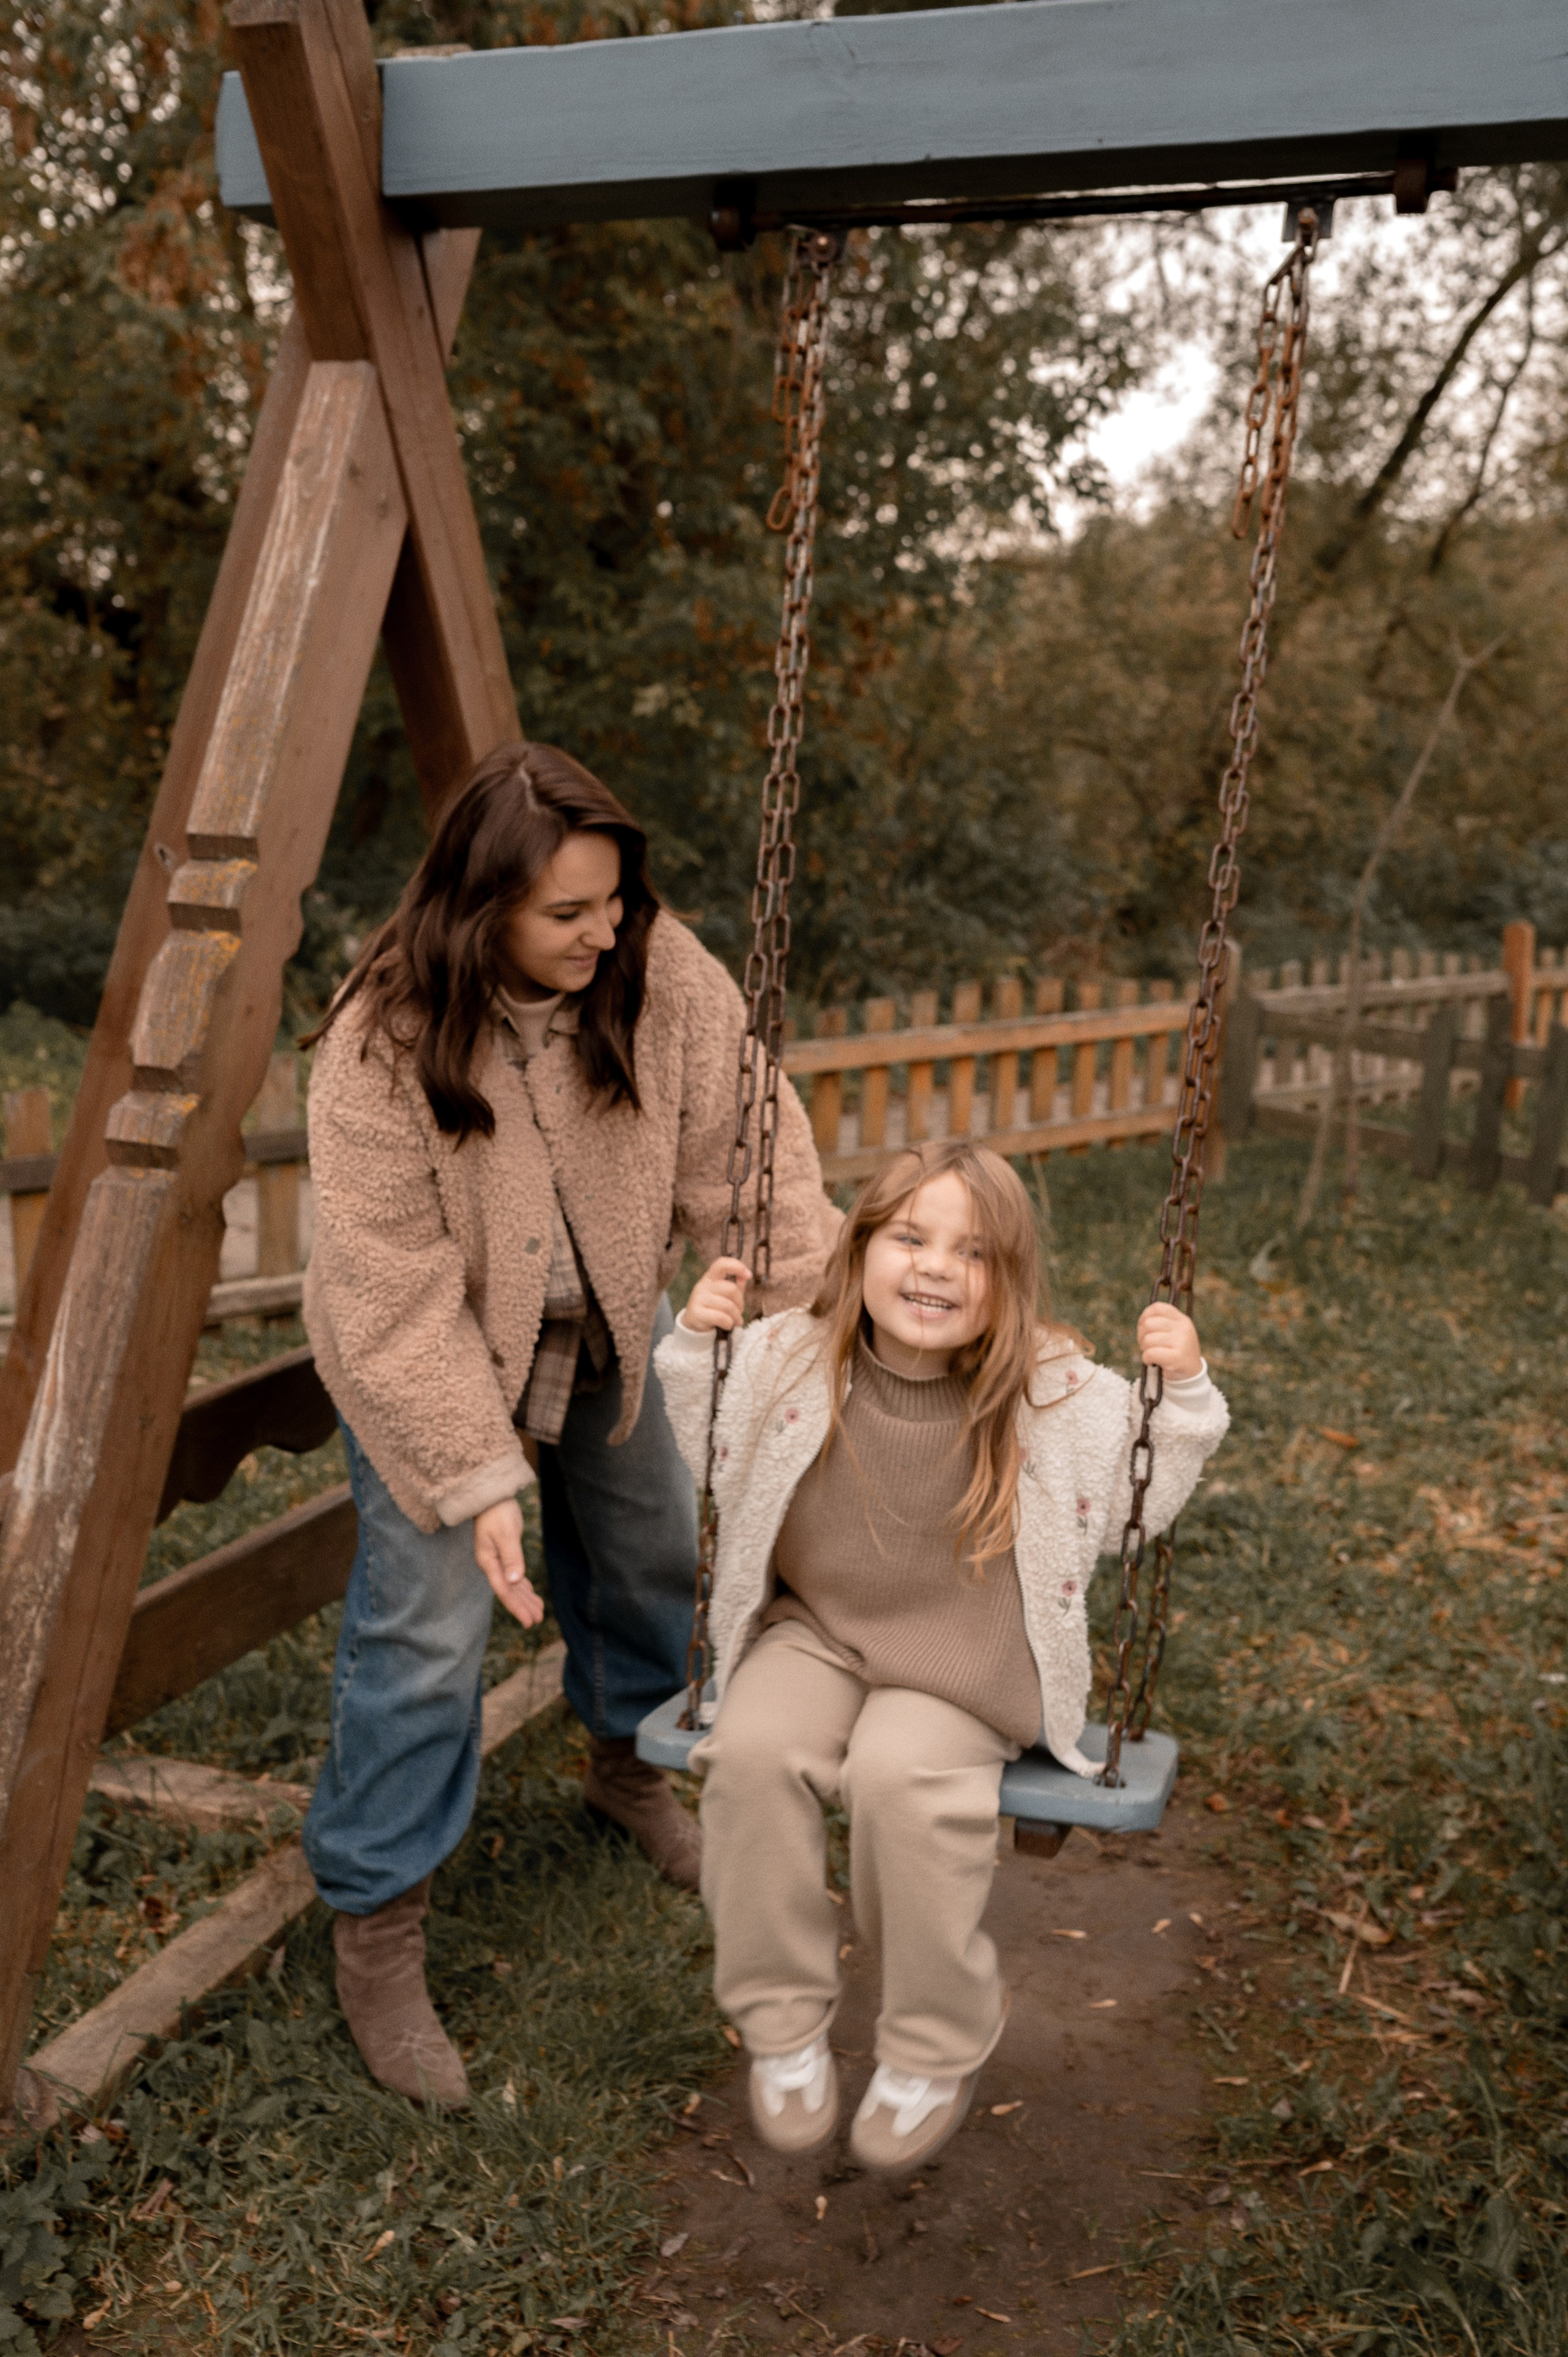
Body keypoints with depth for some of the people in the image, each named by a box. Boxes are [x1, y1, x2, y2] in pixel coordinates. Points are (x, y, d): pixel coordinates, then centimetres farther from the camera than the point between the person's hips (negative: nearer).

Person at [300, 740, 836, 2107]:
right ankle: (376, 1930, 10)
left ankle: (628, 1762, 47)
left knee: (649, 1548, 18)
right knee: (426, 1629, -9)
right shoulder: (382, 1046, -31)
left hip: (601, 1331, 5)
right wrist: (478, 1477, -31)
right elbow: (396, 1294, -29)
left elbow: (740, 1153, -19)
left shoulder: (659, 971, -21)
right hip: (430, 1352, -5)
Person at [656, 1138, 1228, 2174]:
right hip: (813, 1632, 3)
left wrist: (1183, 1392, -13)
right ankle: (783, 2027, -3)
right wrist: (697, 1345, -4)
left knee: (900, 1776, -30)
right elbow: (706, 1466, 11)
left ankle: (937, 2054, -4)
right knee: (753, 1751, -26)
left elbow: (1140, 1505, 1)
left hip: (962, 1658, -2)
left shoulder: (1058, 1394, -8)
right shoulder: (791, 1361, -4)